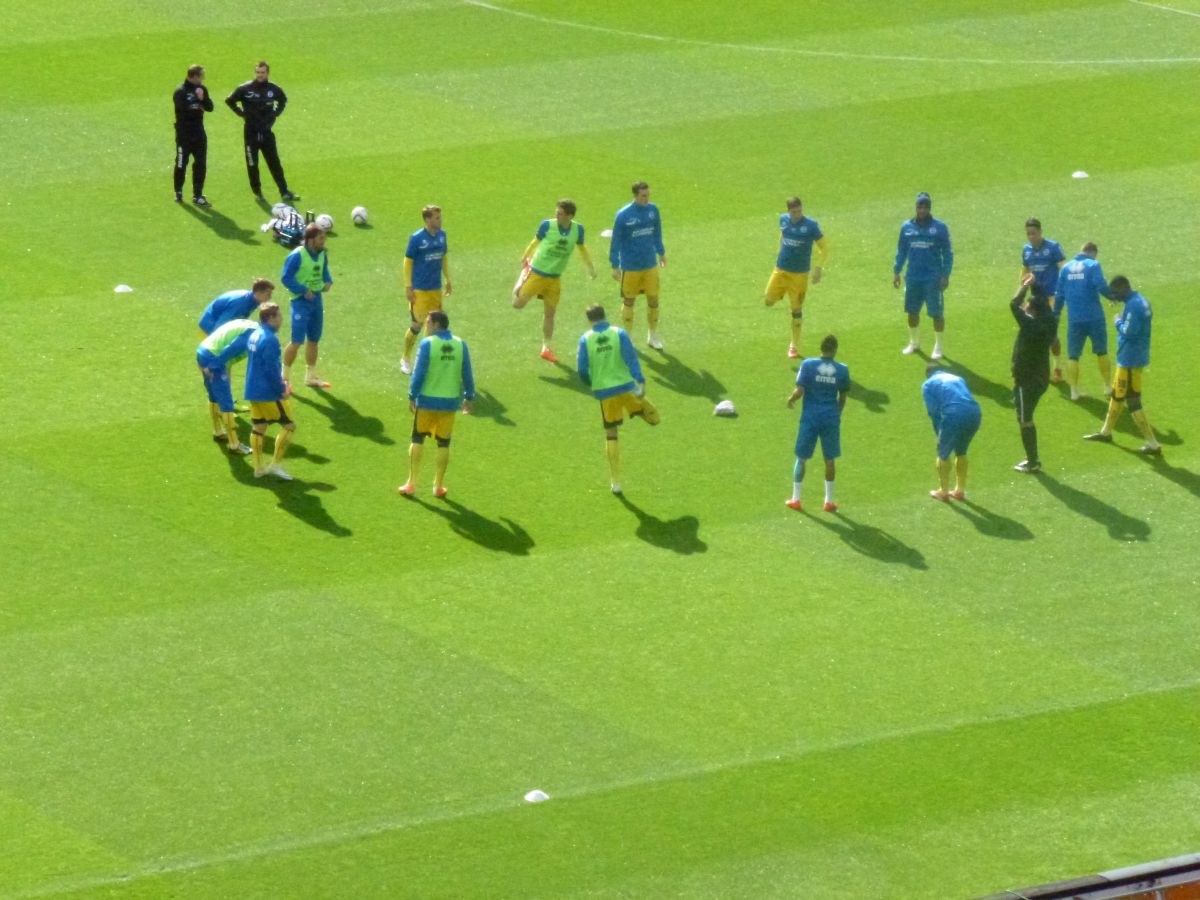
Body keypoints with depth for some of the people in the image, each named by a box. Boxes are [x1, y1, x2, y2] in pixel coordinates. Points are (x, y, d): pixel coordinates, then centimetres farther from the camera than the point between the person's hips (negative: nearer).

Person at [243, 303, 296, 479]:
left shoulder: (254, 335, 10)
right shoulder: (270, 339, -20)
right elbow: (271, 368, -22)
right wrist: (282, 389, -12)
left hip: (252, 390, 9)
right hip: (268, 393, -9)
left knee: (258, 427, 14)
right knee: (289, 426, 1)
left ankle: (258, 467, 16)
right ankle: (276, 464, -1)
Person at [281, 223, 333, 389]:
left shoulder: (322, 254, 3)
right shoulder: (297, 256, -18)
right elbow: (286, 278, -15)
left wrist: (328, 282, -3)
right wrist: (303, 290, -21)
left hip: (317, 299, 7)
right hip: (301, 301, -7)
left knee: (314, 340, 16)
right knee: (297, 341, -10)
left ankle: (311, 376, 31)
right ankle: (285, 377, 4)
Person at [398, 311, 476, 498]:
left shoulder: (427, 344, -11)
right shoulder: (460, 345, 0)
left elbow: (419, 373, -12)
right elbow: (467, 374, 4)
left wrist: (412, 397, -5)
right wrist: (468, 397, 14)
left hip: (427, 400, -3)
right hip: (450, 401, 3)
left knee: (417, 439, 9)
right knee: (443, 443, 11)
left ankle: (411, 483, 8)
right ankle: (438, 486, 13)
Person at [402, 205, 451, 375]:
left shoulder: (441, 235, 4)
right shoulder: (416, 238, -14)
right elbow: (408, 261, -9)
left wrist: (447, 280, 16)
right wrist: (408, 286, -11)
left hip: (436, 288, 6)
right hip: (419, 289, -6)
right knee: (418, 323, -4)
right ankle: (405, 359, 13)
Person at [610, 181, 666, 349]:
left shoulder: (652, 210, -1)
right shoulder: (623, 215, -14)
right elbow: (616, 241, -8)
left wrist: (660, 252, 20)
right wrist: (615, 266, -7)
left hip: (650, 264, 3)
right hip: (630, 266, -3)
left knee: (653, 300, 7)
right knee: (629, 302, 8)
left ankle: (653, 336, 24)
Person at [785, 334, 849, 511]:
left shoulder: (808, 365, -9)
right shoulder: (842, 370, -3)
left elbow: (799, 391, -13)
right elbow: (842, 397, 5)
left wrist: (791, 399, 8)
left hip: (810, 418, -1)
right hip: (831, 420, 1)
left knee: (802, 458, 11)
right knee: (830, 459, 12)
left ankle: (795, 498, 16)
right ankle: (829, 501, 16)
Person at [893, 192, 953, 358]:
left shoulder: (939, 228, -4)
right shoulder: (907, 227, 6)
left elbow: (947, 253, -1)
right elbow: (901, 251, 16)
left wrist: (945, 275, -6)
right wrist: (896, 272, 12)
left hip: (933, 279, -4)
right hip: (913, 278, 4)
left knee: (937, 313, 0)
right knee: (912, 312, 12)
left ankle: (939, 347, 11)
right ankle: (914, 343, 30)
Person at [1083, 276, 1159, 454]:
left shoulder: (1133, 305, -22)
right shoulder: (1142, 301, 8)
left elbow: (1129, 332, -26)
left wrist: (1118, 322, -10)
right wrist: (1122, 321, 4)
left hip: (1130, 360, -10)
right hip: (1128, 358, 10)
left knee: (1133, 402, -6)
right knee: (1117, 394, 25)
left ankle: (1152, 444, -6)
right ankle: (1106, 432, 42)